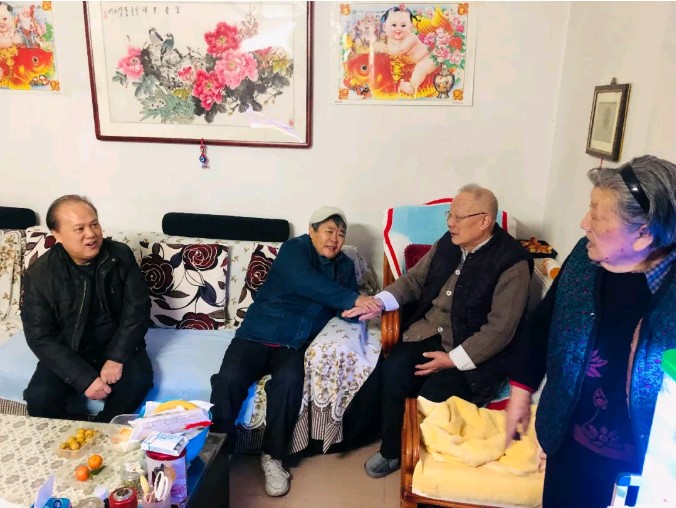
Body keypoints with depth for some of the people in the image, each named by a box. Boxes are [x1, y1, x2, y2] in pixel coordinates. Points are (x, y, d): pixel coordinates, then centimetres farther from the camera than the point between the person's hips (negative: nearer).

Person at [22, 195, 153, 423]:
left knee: (137, 382, -27)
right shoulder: (39, 274, -13)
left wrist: (117, 357, -21)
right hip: (67, 352, 0)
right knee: (39, 396, -24)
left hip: (117, 345, 0)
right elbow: (40, 338, -14)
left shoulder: (121, 256, -10)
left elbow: (138, 309, -9)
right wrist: (84, 378, -25)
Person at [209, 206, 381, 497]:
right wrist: (352, 299, -35)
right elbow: (306, 283, -26)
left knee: (288, 382, -29)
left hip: (294, 345, 3)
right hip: (257, 336, -2)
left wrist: (360, 308, -16)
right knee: (228, 380, -28)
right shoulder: (294, 248, -6)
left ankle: (273, 457, -9)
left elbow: (345, 308, 8)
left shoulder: (344, 265, 13)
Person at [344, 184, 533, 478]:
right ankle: (391, 450, 3)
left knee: (434, 395, -25)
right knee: (394, 370, -19)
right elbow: (415, 279, 11)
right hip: (430, 332, 5)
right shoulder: (448, 242, 3)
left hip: (474, 351, -5)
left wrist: (453, 359, -22)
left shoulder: (512, 262, -15)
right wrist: (380, 301, -7)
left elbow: (500, 328, -18)